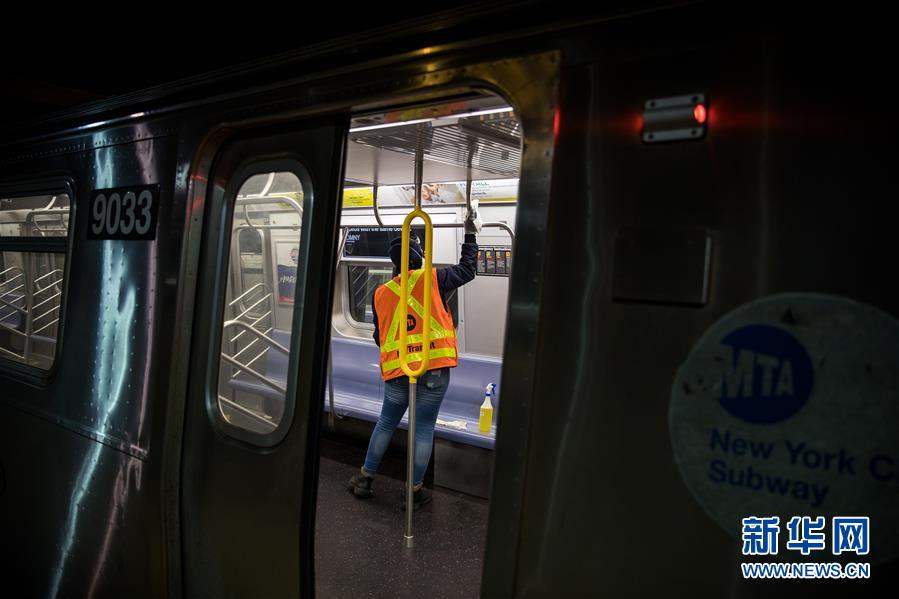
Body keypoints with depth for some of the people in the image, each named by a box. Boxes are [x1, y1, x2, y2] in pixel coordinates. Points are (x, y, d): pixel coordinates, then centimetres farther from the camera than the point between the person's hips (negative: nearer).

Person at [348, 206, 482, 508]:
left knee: (386, 423, 20)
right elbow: (467, 269, 11)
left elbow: (379, 337, 13)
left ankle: (365, 478, 30)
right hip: (434, 370, -3)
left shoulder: (381, 293, 5)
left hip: (396, 370, 3)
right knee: (424, 428, 6)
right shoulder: (433, 279, -4)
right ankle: (415, 491, 15)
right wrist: (470, 233, 21)